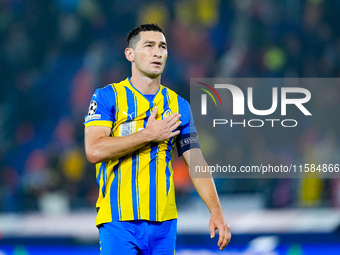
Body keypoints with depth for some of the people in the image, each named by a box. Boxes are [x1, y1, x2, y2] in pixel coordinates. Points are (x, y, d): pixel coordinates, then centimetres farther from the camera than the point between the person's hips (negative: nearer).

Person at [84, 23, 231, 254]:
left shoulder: (178, 105, 12)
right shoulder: (108, 96, 1)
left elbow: (196, 163, 9)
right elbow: (94, 151, -13)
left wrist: (217, 212, -3)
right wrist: (149, 135, -9)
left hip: (164, 222, 4)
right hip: (118, 219, -4)